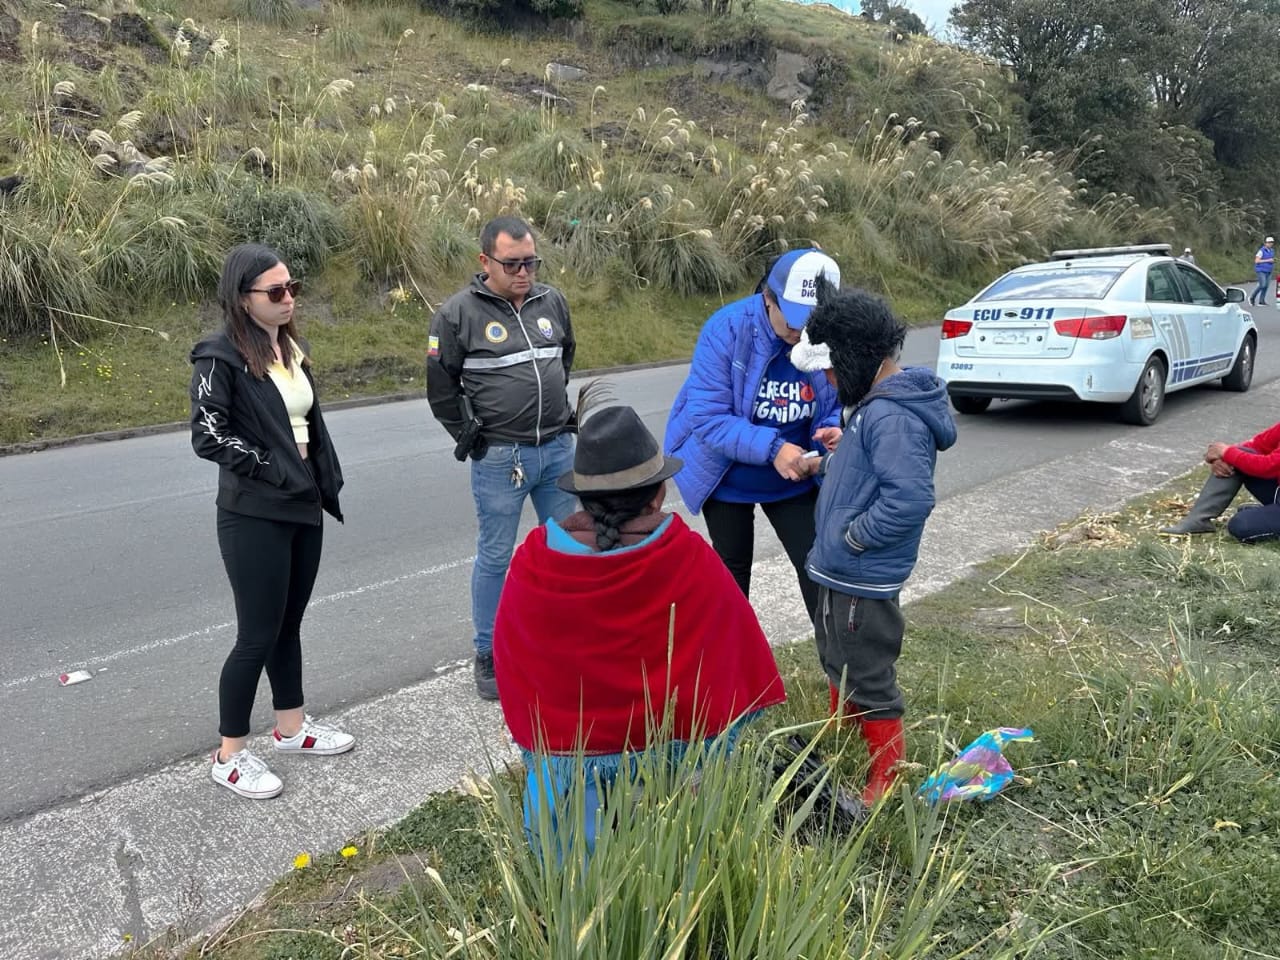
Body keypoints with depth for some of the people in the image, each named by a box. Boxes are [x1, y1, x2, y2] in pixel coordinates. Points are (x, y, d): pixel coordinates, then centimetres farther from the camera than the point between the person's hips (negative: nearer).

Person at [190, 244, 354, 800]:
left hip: (303, 509, 7)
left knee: (288, 625, 18)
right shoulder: (220, 356, -13)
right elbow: (207, 435, -21)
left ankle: (291, 728, 34)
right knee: (259, 635, 1)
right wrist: (272, 468, -16)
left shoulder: (291, 349, 10)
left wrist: (323, 484, 9)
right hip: (254, 517, -7)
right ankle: (229, 756, 18)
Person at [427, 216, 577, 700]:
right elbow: (441, 387, -2)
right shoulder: (458, 312, -8)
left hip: (558, 448, 5)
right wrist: (471, 438, -2)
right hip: (499, 458, -5)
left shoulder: (551, 301, 6)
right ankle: (489, 656, 20)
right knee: (495, 557, 5)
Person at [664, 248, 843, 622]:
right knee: (732, 573, 18)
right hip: (728, 479, -1)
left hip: (796, 481, 2)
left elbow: (840, 404, -4)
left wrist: (835, 429, -27)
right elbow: (707, 417, -29)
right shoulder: (727, 328, -26)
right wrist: (772, 448, -39)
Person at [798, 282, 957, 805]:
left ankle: (888, 777, 24)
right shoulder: (875, 404, 7)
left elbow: (910, 497, -33)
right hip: (840, 570, 11)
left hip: (863, 581, -11)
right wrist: (831, 462, 5)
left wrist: (854, 537, -23)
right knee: (837, 659, 27)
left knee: (868, 676, 5)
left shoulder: (893, 417, -26)